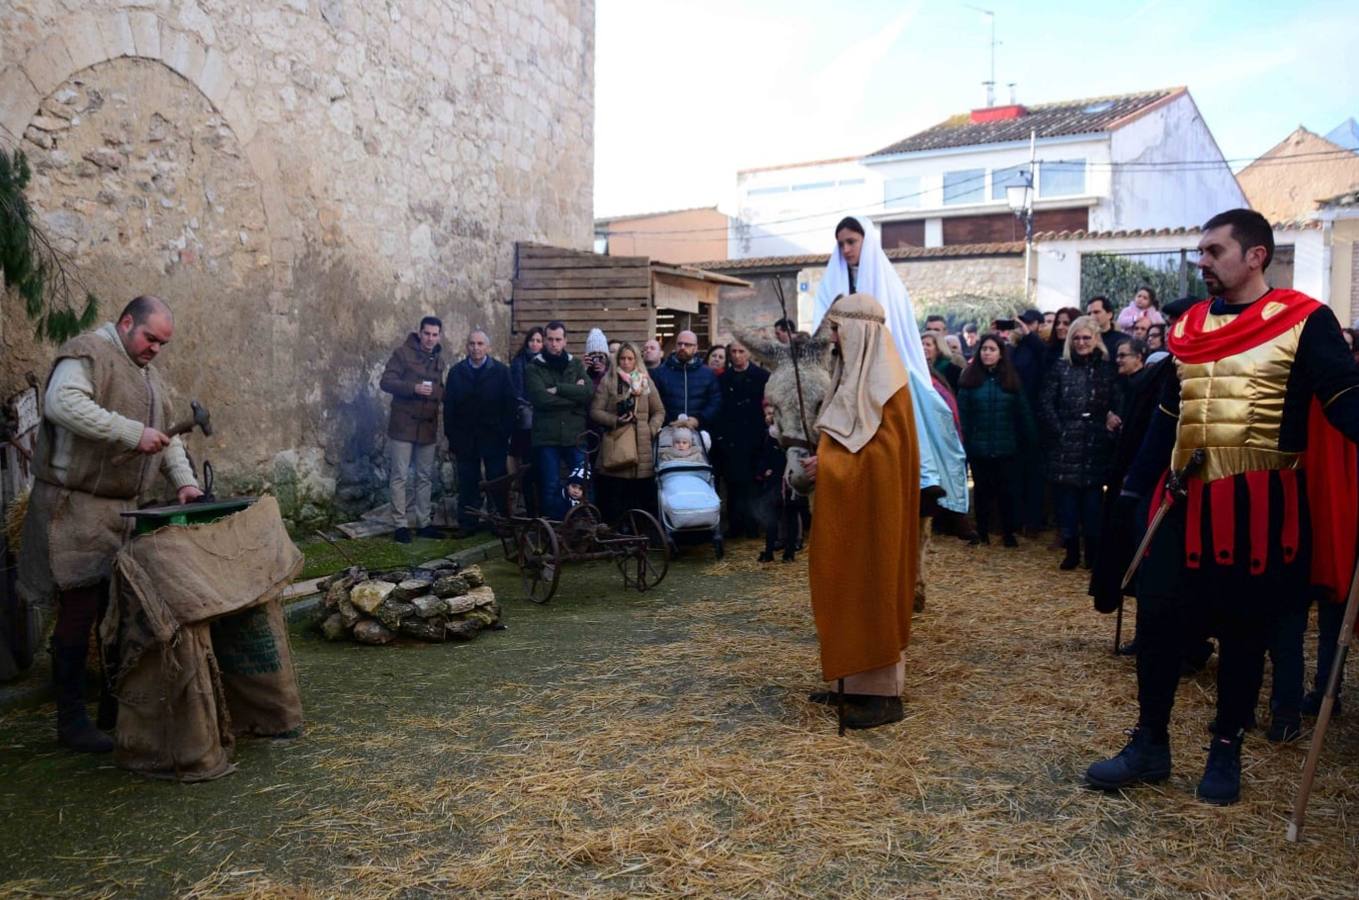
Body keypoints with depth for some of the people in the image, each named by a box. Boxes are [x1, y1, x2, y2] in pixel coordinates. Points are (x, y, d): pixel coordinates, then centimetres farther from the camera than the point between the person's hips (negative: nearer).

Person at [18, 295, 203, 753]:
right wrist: (132, 433, -29)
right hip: (78, 507, -8)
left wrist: (184, 480, 5)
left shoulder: (147, 373, 20)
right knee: (80, 611, -6)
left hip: (125, 510, 8)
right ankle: (71, 720, 3)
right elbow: (62, 403, -27)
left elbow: (166, 437, 21)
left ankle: (117, 705, 23)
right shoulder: (87, 354, -8)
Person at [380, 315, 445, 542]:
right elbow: (386, 382, -12)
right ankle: (400, 524, 2)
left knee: (425, 477, 10)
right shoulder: (403, 353, -6)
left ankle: (423, 523, 18)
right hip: (403, 425, -6)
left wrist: (437, 392, 1)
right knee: (400, 476, -3)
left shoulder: (439, 358, 13)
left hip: (428, 426, 6)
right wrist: (414, 388, -23)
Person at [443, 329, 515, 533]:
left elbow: (510, 406, -1)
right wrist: (452, 439, 0)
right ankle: (467, 524, 12)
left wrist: (506, 434, -7)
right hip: (465, 439, 2)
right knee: (467, 485, 5)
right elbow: (448, 407, 6)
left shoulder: (501, 371, 1)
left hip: (494, 438, -2)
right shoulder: (456, 372, 6)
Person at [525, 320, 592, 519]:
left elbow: (589, 392, -7)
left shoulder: (576, 365, 10)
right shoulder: (534, 368, 2)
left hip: (575, 436, 2)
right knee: (551, 489, 4)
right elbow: (541, 398, -14)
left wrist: (558, 389, -12)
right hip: (546, 437, -2)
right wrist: (574, 393, -9)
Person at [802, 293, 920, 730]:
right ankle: (857, 680, 21)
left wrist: (829, 463, -19)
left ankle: (884, 692, 4)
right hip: (848, 501, 9)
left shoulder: (884, 382, -16)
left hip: (874, 500, -9)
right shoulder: (855, 374, 12)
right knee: (852, 587, 12)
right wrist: (821, 457, 2)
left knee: (873, 587, -4)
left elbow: (884, 451, -20)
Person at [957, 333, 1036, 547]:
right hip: (979, 448, -1)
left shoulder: (1011, 380, 3)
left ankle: (1009, 533, 20)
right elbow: (962, 414, -5)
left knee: (1006, 491, 8)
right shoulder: (970, 379, -1)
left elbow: (1023, 413, 4)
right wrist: (963, 443, -11)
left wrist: (1030, 442, 1)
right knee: (982, 491, 10)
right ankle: (982, 532, 22)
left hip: (1006, 448, 1)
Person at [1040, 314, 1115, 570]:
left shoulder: (1107, 369, 6)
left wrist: (1109, 428, -4)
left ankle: (1093, 552, 13)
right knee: (1066, 498, 1)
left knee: (1093, 499, 2)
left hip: (1095, 445, 0)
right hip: (1065, 444, 0)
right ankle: (1071, 550, 11)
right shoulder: (1061, 367, 6)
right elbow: (1046, 403, 2)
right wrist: (1059, 431, -4)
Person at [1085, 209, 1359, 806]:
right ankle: (1150, 745, 16)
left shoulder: (1304, 321, -5)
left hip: (1261, 505, -4)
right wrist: (1135, 486, 15)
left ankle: (1226, 752, 25)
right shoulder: (1189, 325, 11)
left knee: (1244, 630, 8)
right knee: (1157, 617, 2)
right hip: (1188, 501, 4)